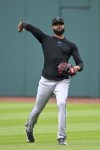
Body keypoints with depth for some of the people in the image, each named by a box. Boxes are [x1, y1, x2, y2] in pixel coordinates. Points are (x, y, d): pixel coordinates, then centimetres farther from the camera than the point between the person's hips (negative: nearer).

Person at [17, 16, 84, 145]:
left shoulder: (71, 45, 12)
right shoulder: (45, 39, 8)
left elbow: (80, 63, 4)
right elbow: (28, 26, 3)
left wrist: (77, 68, -18)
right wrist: (22, 25, 24)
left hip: (62, 82, 0)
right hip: (46, 81, 1)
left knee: (61, 104, -24)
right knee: (37, 109, 11)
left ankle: (61, 137, -23)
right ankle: (29, 129, 42)